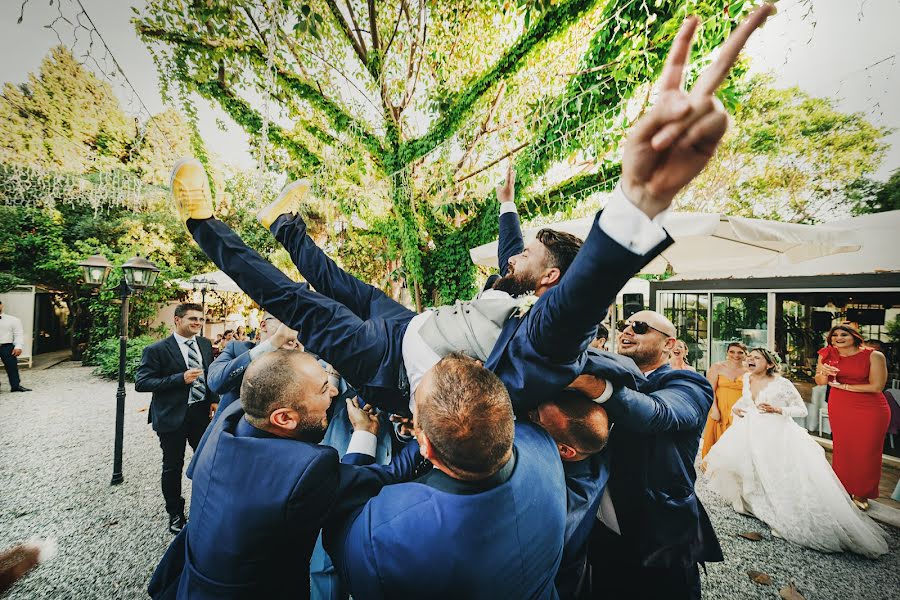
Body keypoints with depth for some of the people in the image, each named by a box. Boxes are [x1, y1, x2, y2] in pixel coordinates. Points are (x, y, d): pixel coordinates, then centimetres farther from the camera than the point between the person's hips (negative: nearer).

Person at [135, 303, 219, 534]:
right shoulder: (157, 350, -12)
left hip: (202, 411, 4)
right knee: (173, 466, 12)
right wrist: (180, 378, -25)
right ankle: (175, 513, 35)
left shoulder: (205, 344, 3)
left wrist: (214, 400, 3)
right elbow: (141, 382, -14)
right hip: (173, 416, -4)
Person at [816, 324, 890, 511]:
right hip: (838, 408, 2)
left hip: (871, 409, -2)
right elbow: (820, 382, 6)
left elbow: (877, 386, -11)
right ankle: (842, 490, 22)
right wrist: (824, 372, -14)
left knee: (866, 451, 6)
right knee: (842, 448, 8)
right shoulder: (827, 355, 0)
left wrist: (843, 386, -8)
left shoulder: (874, 356, -9)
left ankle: (861, 494, 22)